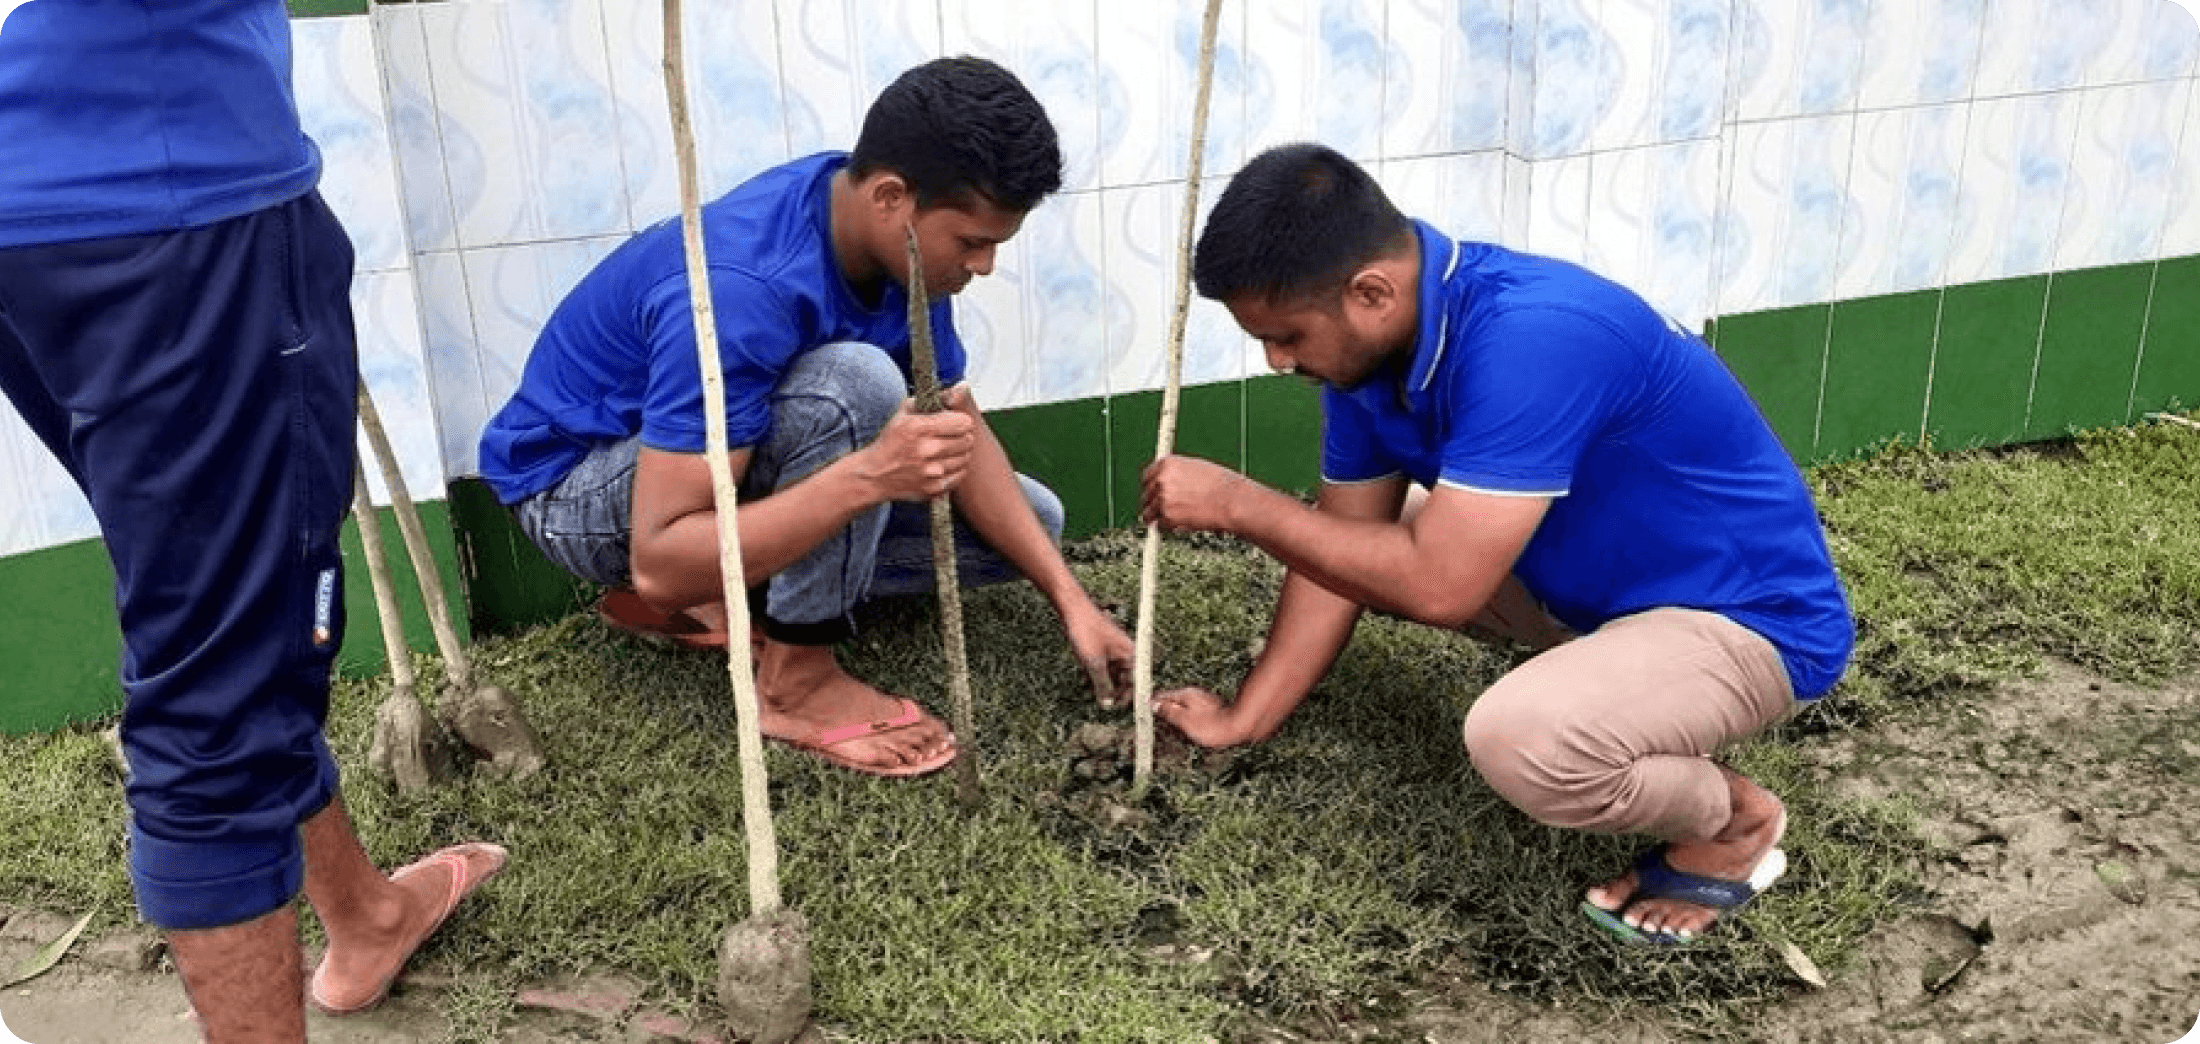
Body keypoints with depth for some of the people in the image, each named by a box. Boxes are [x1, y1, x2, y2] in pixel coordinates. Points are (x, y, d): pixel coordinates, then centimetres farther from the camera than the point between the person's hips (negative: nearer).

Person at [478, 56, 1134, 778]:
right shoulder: (740, 292, -37)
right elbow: (659, 564, -38)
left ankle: (716, 599, 1)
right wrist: (870, 474, -48)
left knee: (1028, 523, 0)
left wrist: (1070, 599, -11)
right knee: (858, 385, -35)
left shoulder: (893, 239, -13)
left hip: (730, 452, 8)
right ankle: (795, 681, -18)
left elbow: (962, 434, -4)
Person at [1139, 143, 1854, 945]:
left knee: (1519, 739, -34)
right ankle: (1605, 672, 16)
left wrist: (1241, 505, -26)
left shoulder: (1532, 339, -34)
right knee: (1355, 538, 12)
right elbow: (1342, 548, 1)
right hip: (1602, 578, 9)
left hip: (1749, 615, -8)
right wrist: (1244, 721, 0)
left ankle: (1735, 821, -2)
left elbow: (1438, 585, -35)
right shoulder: (1371, 341, -8)